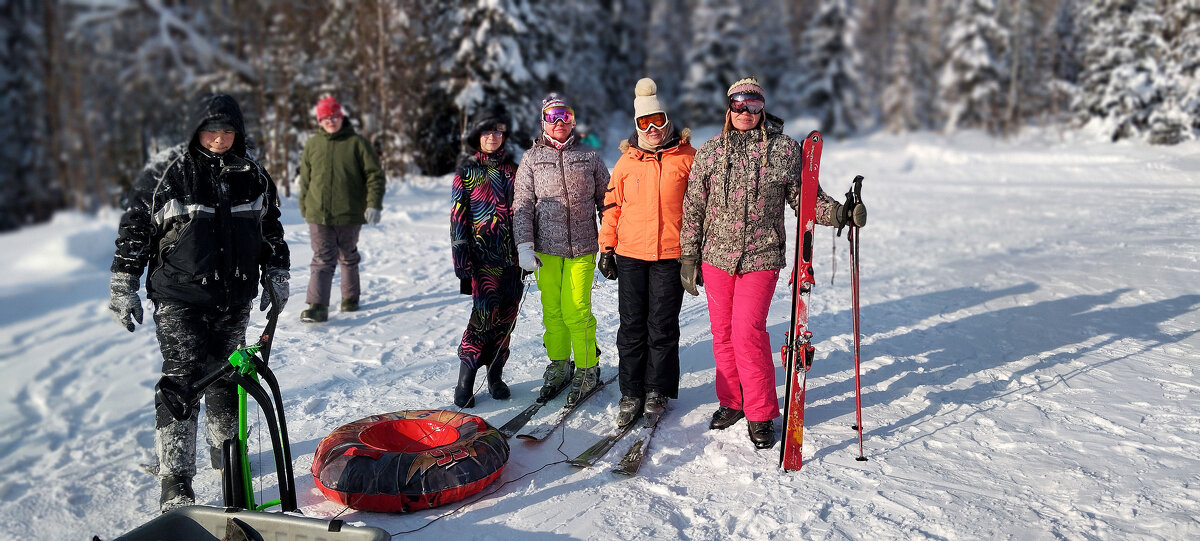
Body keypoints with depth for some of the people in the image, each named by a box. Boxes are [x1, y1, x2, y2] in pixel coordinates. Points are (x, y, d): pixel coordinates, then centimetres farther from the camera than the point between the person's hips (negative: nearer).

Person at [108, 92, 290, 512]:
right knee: (182, 379, -9)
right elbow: (134, 230, -2)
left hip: (235, 299, 4)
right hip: (180, 298, -4)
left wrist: (276, 278, 17)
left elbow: (271, 229, 17)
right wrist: (123, 291, -3)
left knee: (226, 374, 15)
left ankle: (225, 446, 36)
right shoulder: (165, 173, -7)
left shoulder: (253, 175, 5)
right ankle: (175, 484, -4)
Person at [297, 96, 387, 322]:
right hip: (318, 215, 1)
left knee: (348, 257, 15)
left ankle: (351, 297, 33)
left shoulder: (357, 143, -3)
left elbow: (376, 175, -3)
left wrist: (374, 204, -12)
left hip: (349, 215, -1)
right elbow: (305, 178, 15)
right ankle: (317, 306, -11)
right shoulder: (312, 144, 6)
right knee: (322, 260, -6)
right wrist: (304, 207, 16)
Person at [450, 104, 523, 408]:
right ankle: (465, 382, -4)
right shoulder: (466, 171, 5)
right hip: (482, 254, -4)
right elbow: (458, 214, 0)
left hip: (511, 254, 4)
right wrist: (461, 254, -8)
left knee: (506, 315, 3)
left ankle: (495, 375, 17)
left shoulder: (511, 169, 13)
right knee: (485, 313, -13)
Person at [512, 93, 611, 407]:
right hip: (546, 249, 1)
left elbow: (606, 201, 11)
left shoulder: (589, 156, 6)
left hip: (582, 249, -1)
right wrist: (524, 246, -7)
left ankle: (587, 369, 12)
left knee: (576, 311, -4)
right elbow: (522, 204, 2)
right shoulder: (532, 158, 6)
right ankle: (559, 366, 24)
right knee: (552, 310, 7)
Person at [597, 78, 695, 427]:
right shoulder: (626, 161, 9)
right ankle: (631, 393, 14)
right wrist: (607, 247, 9)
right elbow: (612, 206, 14)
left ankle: (657, 389, 18)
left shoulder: (688, 158, 3)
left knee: (663, 326, 4)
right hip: (631, 255, 2)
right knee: (632, 326, 5)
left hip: (671, 255, -2)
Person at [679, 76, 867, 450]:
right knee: (722, 332, 9)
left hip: (761, 257, -3)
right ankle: (731, 402, 26)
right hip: (716, 255, 3)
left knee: (748, 331, -10)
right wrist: (689, 256, 7)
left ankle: (761, 415, 5)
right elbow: (693, 208, 8)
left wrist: (840, 213, -13)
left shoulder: (785, 150, 1)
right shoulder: (709, 152, 5)